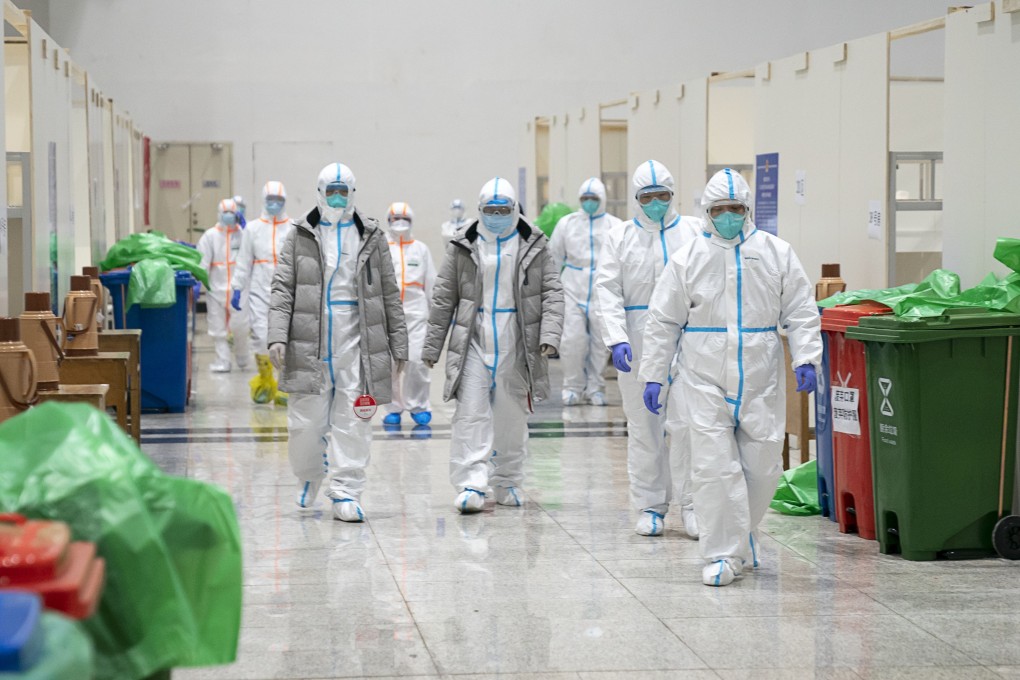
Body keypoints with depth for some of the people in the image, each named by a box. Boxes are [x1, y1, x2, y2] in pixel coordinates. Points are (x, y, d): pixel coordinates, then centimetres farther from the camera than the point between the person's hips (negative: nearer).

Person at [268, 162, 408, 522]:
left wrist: (398, 346, 7)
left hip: (356, 344, 1)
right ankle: (308, 475, 28)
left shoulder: (371, 237, 10)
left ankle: (346, 494, 3)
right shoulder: (300, 236, 8)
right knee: (305, 422, 1)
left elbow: (390, 295, 11)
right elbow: (283, 289, 2)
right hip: (310, 344, -1)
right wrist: (277, 337, -10)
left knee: (354, 423, -3)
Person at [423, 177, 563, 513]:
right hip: (473, 343, -1)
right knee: (471, 413, -11)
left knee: (512, 417, 8)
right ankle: (471, 485, -14)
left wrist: (549, 334, -13)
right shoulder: (463, 247, 5)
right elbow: (444, 299, 7)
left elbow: (552, 292, 2)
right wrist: (432, 345, 6)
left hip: (516, 344, 1)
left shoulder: (534, 246, 5)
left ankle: (507, 483, 22)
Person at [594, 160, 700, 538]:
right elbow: (608, 291, 0)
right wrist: (616, 339, -13)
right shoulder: (619, 238, 8)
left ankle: (691, 503, 3)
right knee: (643, 427, 6)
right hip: (638, 345, 1)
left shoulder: (695, 232, 7)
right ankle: (650, 507, 14)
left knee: (686, 423, -8)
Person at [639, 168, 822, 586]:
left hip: (760, 380, 1)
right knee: (714, 466, -7)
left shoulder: (776, 254, 5)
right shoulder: (687, 259, 3)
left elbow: (801, 313, 5)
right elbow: (663, 322, 6)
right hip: (706, 380, -1)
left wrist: (806, 359, -9)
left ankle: (743, 535, 29)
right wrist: (653, 374, 3)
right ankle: (723, 554, -1)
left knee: (763, 465, 5)